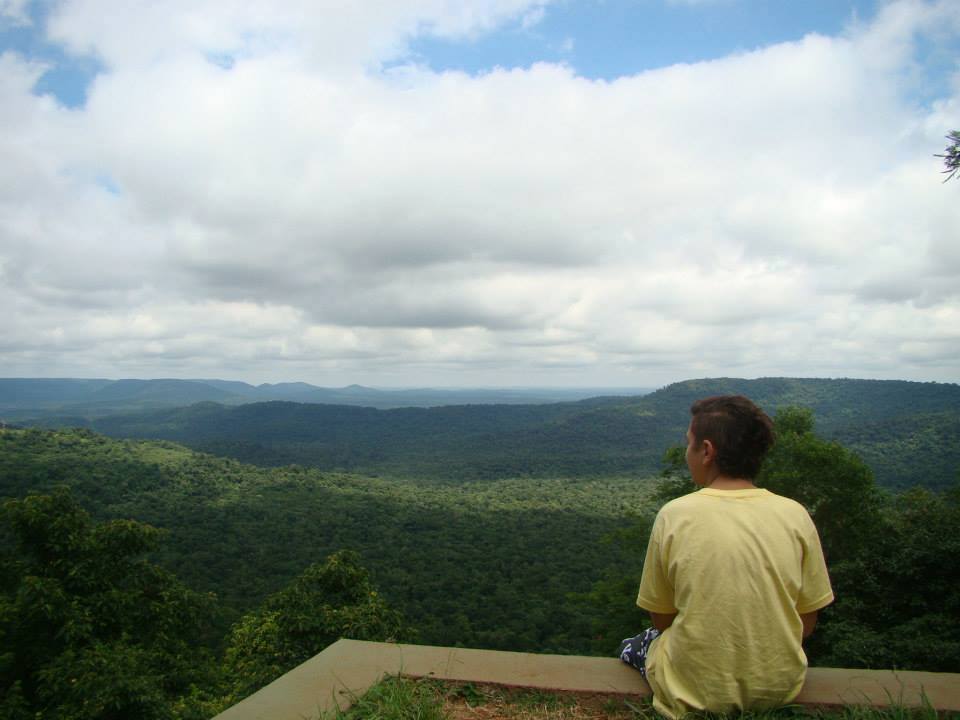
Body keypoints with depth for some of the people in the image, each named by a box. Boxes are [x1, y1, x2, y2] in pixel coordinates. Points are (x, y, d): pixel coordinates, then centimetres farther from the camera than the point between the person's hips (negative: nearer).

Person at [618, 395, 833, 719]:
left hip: (696, 693, -3)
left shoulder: (674, 515, -16)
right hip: (781, 688, 3)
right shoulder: (795, 515, -10)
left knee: (634, 645, 27)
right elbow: (807, 622, 0)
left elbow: (661, 620, -5)